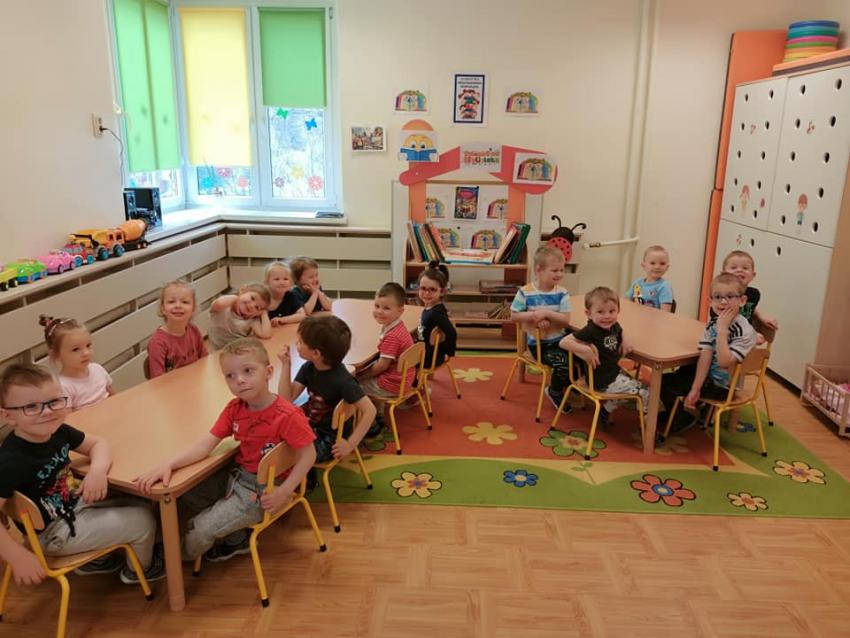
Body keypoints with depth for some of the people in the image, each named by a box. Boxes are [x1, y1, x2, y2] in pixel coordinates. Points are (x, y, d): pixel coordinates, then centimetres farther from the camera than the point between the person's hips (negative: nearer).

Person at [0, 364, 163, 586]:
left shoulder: (58, 431, -11)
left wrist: (98, 470, -19)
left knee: (139, 507, 17)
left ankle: (96, 559, 34)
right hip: (53, 533, -8)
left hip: (74, 504, 8)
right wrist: (18, 557, -33)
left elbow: (97, 443, 2)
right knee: (143, 521, -4)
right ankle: (140, 569, 28)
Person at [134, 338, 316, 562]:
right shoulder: (234, 409, -5)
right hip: (237, 475, 8)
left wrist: (284, 491, -26)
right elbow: (206, 444, -9)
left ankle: (179, 559, 33)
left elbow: (308, 455, -20)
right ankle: (235, 540, 29)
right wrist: (168, 465, -22)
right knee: (185, 495, 15)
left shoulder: (287, 416, -27)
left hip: (261, 491, -7)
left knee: (199, 529, -7)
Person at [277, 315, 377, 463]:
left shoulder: (341, 380, -27)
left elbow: (369, 411, -27)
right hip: (310, 427, 7)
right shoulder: (308, 368, -4)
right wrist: (286, 365, -14)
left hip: (330, 440, -7)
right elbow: (286, 399, -7)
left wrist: (351, 444, -23)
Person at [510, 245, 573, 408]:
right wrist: (533, 316, -19)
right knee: (563, 364, -24)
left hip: (559, 339, 4)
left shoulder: (562, 293, -4)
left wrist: (547, 313, -23)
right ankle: (555, 392, 9)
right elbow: (514, 316, -5)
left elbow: (566, 320, -9)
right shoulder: (525, 292, -10)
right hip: (538, 343, -4)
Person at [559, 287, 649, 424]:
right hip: (603, 382, -9)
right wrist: (585, 350, -35)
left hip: (615, 372, 9)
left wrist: (624, 341, 5)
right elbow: (563, 342, -28)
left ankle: (607, 409, 32)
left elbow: (620, 332, 26)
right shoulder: (591, 331, -24)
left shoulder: (614, 326, -1)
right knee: (645, 392, -4)